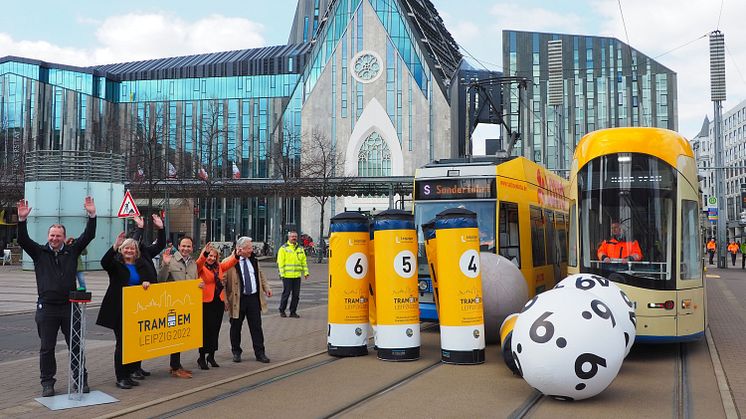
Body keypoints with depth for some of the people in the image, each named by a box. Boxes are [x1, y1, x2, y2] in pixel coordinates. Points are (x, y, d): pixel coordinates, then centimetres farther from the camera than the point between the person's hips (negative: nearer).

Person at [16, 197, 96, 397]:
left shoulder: (72, 251, 7)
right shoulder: (39, 252, 6)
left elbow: (88, 236, 1)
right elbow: (23, 240, -6)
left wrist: (92, 215, -11)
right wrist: (22, 219, -19)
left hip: (70, 306, 0)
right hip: (47, 308, 0)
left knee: (76, 346, 6)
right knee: (47, 348, 5)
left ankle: (81, 380, 14)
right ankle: (47, 382, 15)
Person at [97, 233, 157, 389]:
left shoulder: (143, 265, 10)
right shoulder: (116, 263, -2)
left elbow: (154, 279, 8)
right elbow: (104, 263, -23)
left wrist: (148, 282, -15)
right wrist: (115, 246, -36)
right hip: (119, 311, -4)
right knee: (122, 343, -1)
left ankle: (128, 374, 18)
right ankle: (121, 378, 6)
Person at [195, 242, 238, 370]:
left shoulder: (219, 267, 12)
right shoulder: (201, 267, -5)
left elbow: (230, 263, 7)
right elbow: (198, 264, -25)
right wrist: (204, 253, -40)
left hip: (219, 302, 6)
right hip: (206, 302, -6)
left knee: (215, 330, 12)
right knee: (206, 330, -2)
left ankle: (211, 355, 25)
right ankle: (202, 358, 9)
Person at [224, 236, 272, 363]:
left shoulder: (253, 260, 9)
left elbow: (260, 275, 23)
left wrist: (266, 288, 10)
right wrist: (225, 301, -13)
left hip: (254, 298, 4)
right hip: (238, 300, -4)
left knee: (256, 326, 5)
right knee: (236, 327, 8)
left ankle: (260, 353, 12)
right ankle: (236, 352, 23)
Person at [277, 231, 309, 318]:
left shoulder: (300, 249, 15)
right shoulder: (283, 248, -1)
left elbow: (304, 261, 17)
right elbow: (280, 262, -6)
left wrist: (306, 272, 10)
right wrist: (282, 273, -12)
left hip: (297, 275, 5)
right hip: (287, 276, -5)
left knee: (296, 294, 5)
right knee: (286, 293, -1)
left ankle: (293, 312, 14)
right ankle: (282, 311, 14)